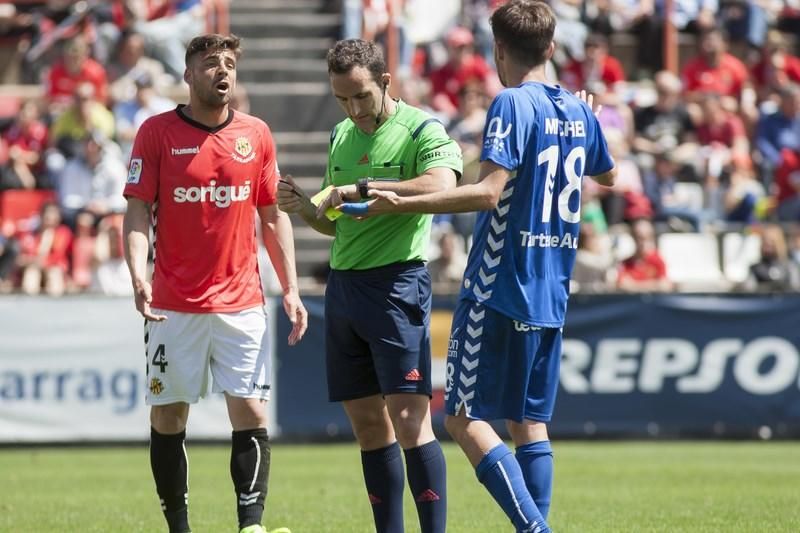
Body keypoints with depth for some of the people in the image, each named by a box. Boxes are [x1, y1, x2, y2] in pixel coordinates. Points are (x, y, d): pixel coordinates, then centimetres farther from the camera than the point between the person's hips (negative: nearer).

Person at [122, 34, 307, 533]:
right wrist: (139, 276, -19)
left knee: (251, 413, -8)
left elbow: (274, 216, 12)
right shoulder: (157, 131, -1)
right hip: (174, 305, -1)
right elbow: (138, 212, -3)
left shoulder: (256, 134, 6)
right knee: (167, 418, 2)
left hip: (241, 301, 1)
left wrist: (290, 289, 5)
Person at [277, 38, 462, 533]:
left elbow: (441, 186, -27)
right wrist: (305, 208, 2)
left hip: (397, 283, -7)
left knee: (410, 418, -13)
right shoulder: (342, 136, 15)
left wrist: (359, 188, -24)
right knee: (368, 424, 8)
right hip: (343, 285, 7)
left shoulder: (421, 129, -7)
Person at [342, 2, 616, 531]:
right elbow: (607, 176, 29)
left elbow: (489, 191, -24)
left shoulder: (512, 104, -12)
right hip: (551, 296, 7)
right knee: (530, 423, 10)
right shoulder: (579, 111, 10)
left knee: (465, 418, -5)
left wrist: (402, 204, -23)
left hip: (498, 291, -7)